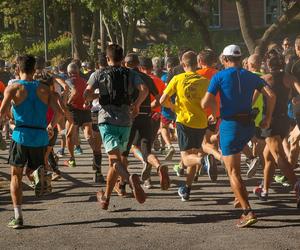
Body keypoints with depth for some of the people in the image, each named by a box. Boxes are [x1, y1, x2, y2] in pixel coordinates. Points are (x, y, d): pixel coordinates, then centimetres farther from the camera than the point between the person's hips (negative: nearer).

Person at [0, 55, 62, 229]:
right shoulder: (44, 89, 8)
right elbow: (58, 112, 1)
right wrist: (51, 126, 19)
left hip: (22, 135, -2)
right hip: (41, 136, 2)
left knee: (16, 175, 11)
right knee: (37, 165, 25)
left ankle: (18, 217, 4)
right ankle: (40, 171, -14)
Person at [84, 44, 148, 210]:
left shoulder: (99, 75, 2)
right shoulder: (131, 75, 8)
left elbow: (87, 95, -9)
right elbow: (144, 89, -8)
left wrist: (92, 98, 14)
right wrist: (136, 105, 8)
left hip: (107, 120, -3)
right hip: (125, 121, 3)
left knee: (115, 159, -14)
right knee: (115, 159, 16)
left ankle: (130, 178, -45)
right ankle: (106, 197, 23)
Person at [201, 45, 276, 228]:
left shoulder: (219, 77, -2)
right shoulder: (251, 77, 9)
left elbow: (205, 104, -10)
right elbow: (271, 95, -2)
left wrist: (214, 113, 10)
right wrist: (268, 118, 8)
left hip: (230, 125, -5)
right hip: (249, 125, 5)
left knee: (234, 173, -4)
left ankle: (248, 212, -14)